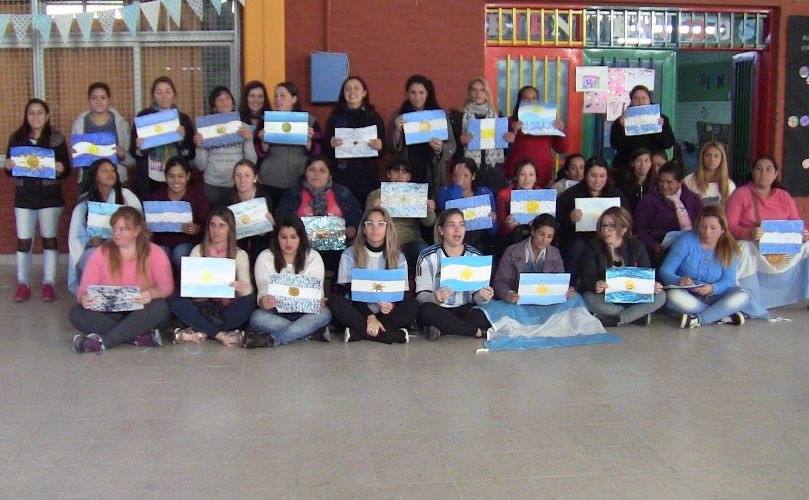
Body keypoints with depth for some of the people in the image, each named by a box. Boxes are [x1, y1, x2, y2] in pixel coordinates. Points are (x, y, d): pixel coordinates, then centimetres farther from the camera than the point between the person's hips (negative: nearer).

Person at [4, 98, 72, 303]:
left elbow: (67, 171, -2)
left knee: (49, 239, 6)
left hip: (50, 197, -1)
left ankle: (48, 283, 14)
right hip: (24, 197, 2)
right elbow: (9, 171, 8)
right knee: (23, 240, 3)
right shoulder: (16, 138, 3)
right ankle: (23, 283, 14)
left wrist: (61, 169, -23)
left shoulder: (56, 139, -2)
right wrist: (8, 167, -14)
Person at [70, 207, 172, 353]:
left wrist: (152, 293, -31)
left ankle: (102, 341, -33)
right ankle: (140, 337, -32)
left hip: (141, 314, -1)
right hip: (109, 314, 2)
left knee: (160, 308, -34)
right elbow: (84, 289, -2)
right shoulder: (101, 254, 5)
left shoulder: (154, 253, 2)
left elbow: (167, 286, -7)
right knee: (77, 313, -26)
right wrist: (84, 298, -27)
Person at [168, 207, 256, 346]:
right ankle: (221, 334, -29)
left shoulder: (240, 254, 3)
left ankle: (201, 332, -28)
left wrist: (242, 289, -36)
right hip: (203, 306, 1)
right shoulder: (198, 250, 5)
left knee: (249, 300, -31)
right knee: (175, 300, -26)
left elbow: (246, 288, -11)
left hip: (228, 308, -1)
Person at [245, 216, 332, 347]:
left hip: (304, 312, 1)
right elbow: (262, 293, -11)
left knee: (324, 313, -31)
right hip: (276, 313, 0)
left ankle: (271, 339, -33)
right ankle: (313, 332, -27)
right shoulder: (264, 258, -4)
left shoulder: (313, 257, -2)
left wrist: (317, 303, -34)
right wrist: (263, 302, -38)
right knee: (257, 317, -32)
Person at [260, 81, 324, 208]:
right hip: (272, 182, 1)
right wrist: (264, 142, -11)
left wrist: (308, 140, -15)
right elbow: (261, 153, 7)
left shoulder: (310, 120, 5)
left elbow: (317, 152, 2)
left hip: (301, 182, -1)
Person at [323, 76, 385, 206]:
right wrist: (331, 145, -11)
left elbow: (383, 152, 10)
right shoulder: (335, 117, 8)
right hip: (341, 179, 0)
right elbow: (325, 150, 9)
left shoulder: (374, 117, 8)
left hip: (368, 179, 0)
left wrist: (379, 147, -12)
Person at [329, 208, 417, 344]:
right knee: (335, 301, -30)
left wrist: (391, 305, -23)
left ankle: (358, 332, -28)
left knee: (412, 306, -25)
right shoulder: (349, 255, 2)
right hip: (358, 313, -1)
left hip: (386, 315, 1)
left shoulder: (398, 257, 6)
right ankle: (394, 335, -35)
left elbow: (404, 294, 1)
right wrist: (369, 316, -23)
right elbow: (350, 291, -7)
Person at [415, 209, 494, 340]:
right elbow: (421, 295, -7)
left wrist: (483, 297, -21)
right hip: (438, 311, -1)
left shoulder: (475, 256, 5)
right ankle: (478, 331, -21)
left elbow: (476, 294, 4)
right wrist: (435, 298, -31)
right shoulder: (428, 257, -3)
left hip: (466, 310, 2)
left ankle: (441, 329, -22)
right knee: (426, 311, -36)